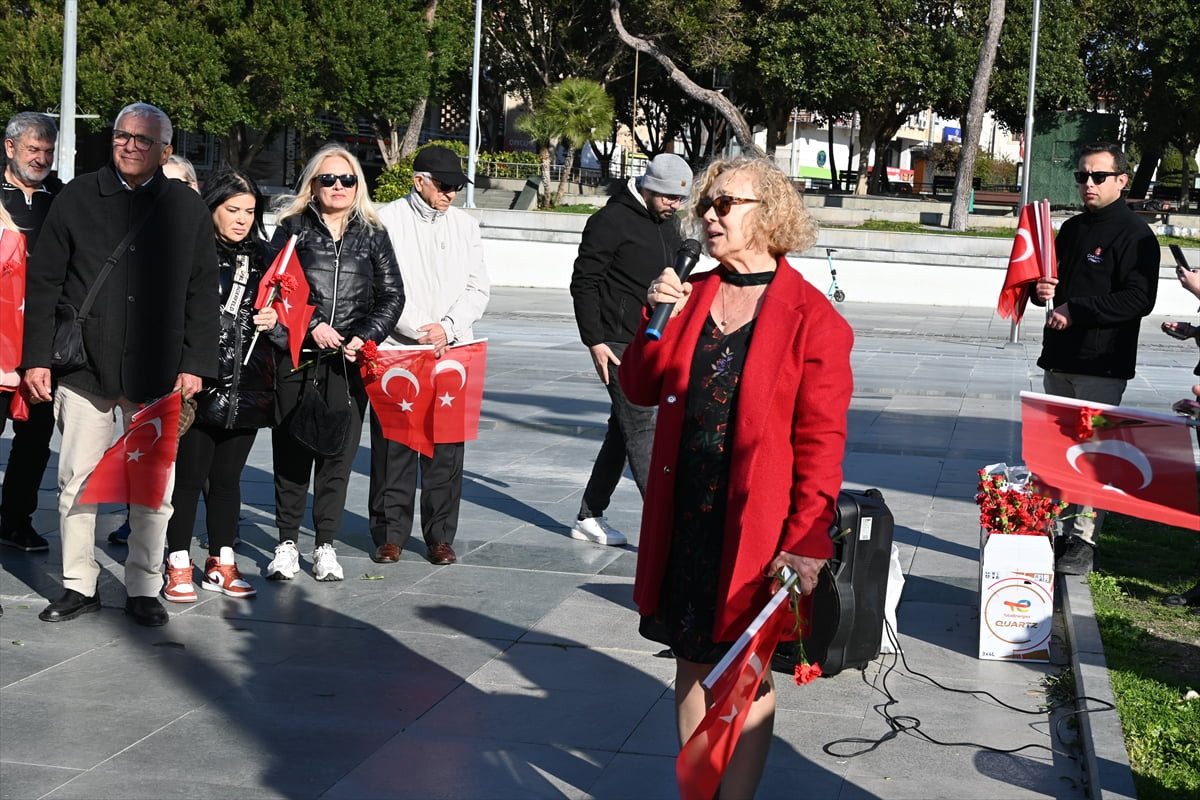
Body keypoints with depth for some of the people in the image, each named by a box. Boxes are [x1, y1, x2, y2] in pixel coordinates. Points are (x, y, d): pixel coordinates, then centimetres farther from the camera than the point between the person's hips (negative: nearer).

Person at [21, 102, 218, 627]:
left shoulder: (186, 208, 6)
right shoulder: (77, 199, 5)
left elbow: (202, 293, 7)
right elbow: (43, 283, 5)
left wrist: (195, 364, -1)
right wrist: (37, 358, -1)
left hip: (156, 371, 0)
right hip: (84, 366, 0)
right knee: (77, 481, 4)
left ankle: (144, 588, 15)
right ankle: (79, 585, 16)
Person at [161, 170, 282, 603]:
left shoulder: (263, 257, 13)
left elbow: (286, 319, 21)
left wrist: (275, 320, -1)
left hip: (246, 386, 5)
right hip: (196, 385, -4)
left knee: (227, 477, 12)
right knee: (188, 474, 0)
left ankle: (221, 563, 21)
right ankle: (178, 565, 11)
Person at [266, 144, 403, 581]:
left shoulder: (372, 235, 11)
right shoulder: (293, 228, 6)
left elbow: (391, 295, 9)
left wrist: (364, 337, -6)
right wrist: (313, 326, -11)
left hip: (351, 360, 1)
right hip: (298, 356, -1)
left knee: (339, 452, 3)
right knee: (292, 450, 2)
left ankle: (325, 545, 12)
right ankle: (287, 542, 11)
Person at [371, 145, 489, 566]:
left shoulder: (465, 225, 12)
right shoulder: (388, 220, -1)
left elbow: (478, 288, 9)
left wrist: (448, 328, -7)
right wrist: (420, 332, -13)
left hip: (451, 353, 3)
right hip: (396, 352, -3)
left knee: (446, 448, 3)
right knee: (393, 446, 1)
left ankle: (440, 536, 11)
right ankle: (390, 533, 11)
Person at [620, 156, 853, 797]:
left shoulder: (812, 318, -9)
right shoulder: (691, 295, 8)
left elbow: (820, 443, -11)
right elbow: (640, 389, 11)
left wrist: (804, 542, -16)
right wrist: (656, 321, -5)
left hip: (755, 526, -5)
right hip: (684, 520, 5)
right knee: (694, 662, 14)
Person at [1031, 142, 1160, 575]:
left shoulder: (1135, 235, -8)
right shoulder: (1071, 229, 17)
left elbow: (1138, 299, -18)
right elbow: (1051, 279, 28)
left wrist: (1077, 310, -18)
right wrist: (1042, 291, 4)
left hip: (1103, 365, -8)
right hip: (1060, 359, 8)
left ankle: (1084, 543, -6)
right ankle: (1061, 533, 17)